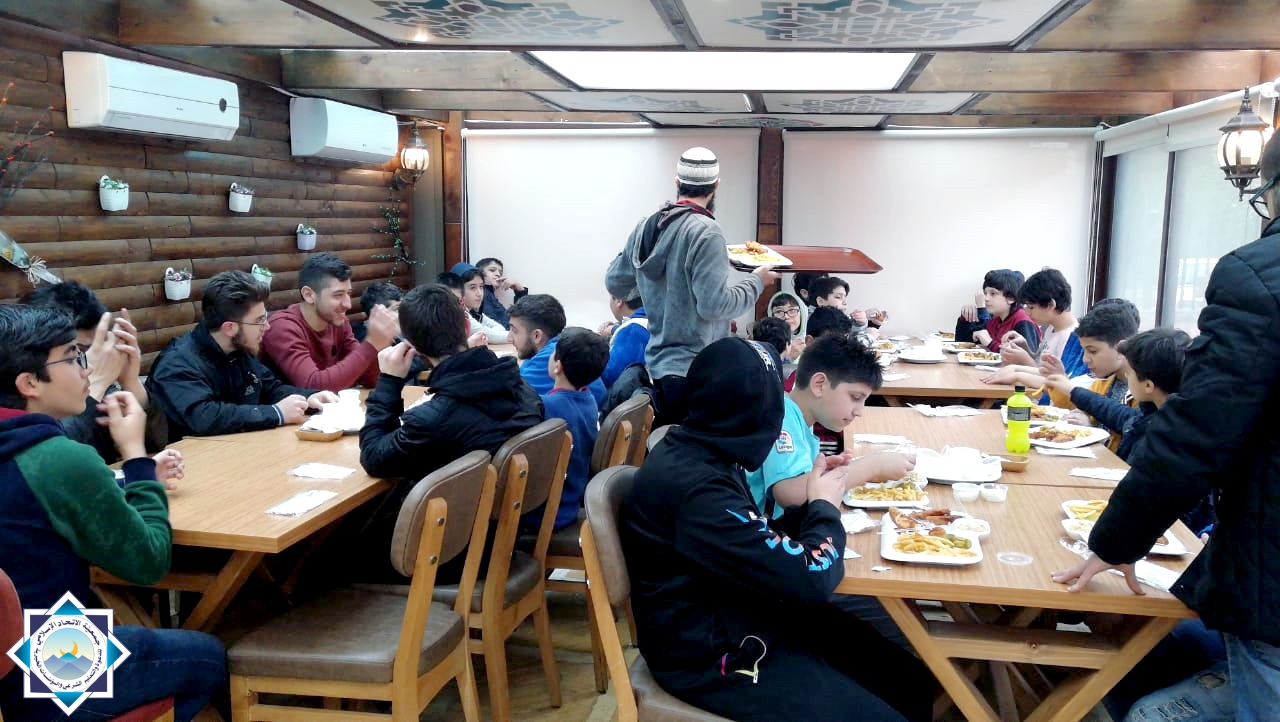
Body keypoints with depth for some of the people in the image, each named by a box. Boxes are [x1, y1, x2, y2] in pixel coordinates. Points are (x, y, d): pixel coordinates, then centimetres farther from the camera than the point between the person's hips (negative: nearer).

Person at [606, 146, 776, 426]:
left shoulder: (645, 227, 5)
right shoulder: (705, 232, -16)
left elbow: (614, 283, 14)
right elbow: (715, 304, -20)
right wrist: (756, 281, -5)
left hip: (658, 366, 8)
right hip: (695, 372, -7)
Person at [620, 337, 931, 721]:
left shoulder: (699, 452, 0)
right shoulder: (697, 487, -30)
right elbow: (810, 580, -26)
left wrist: (811, 507, -5)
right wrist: (824, 506, -8)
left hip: (743, 617, 9)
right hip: (715, 657, -9)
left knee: (911, 679, 7)